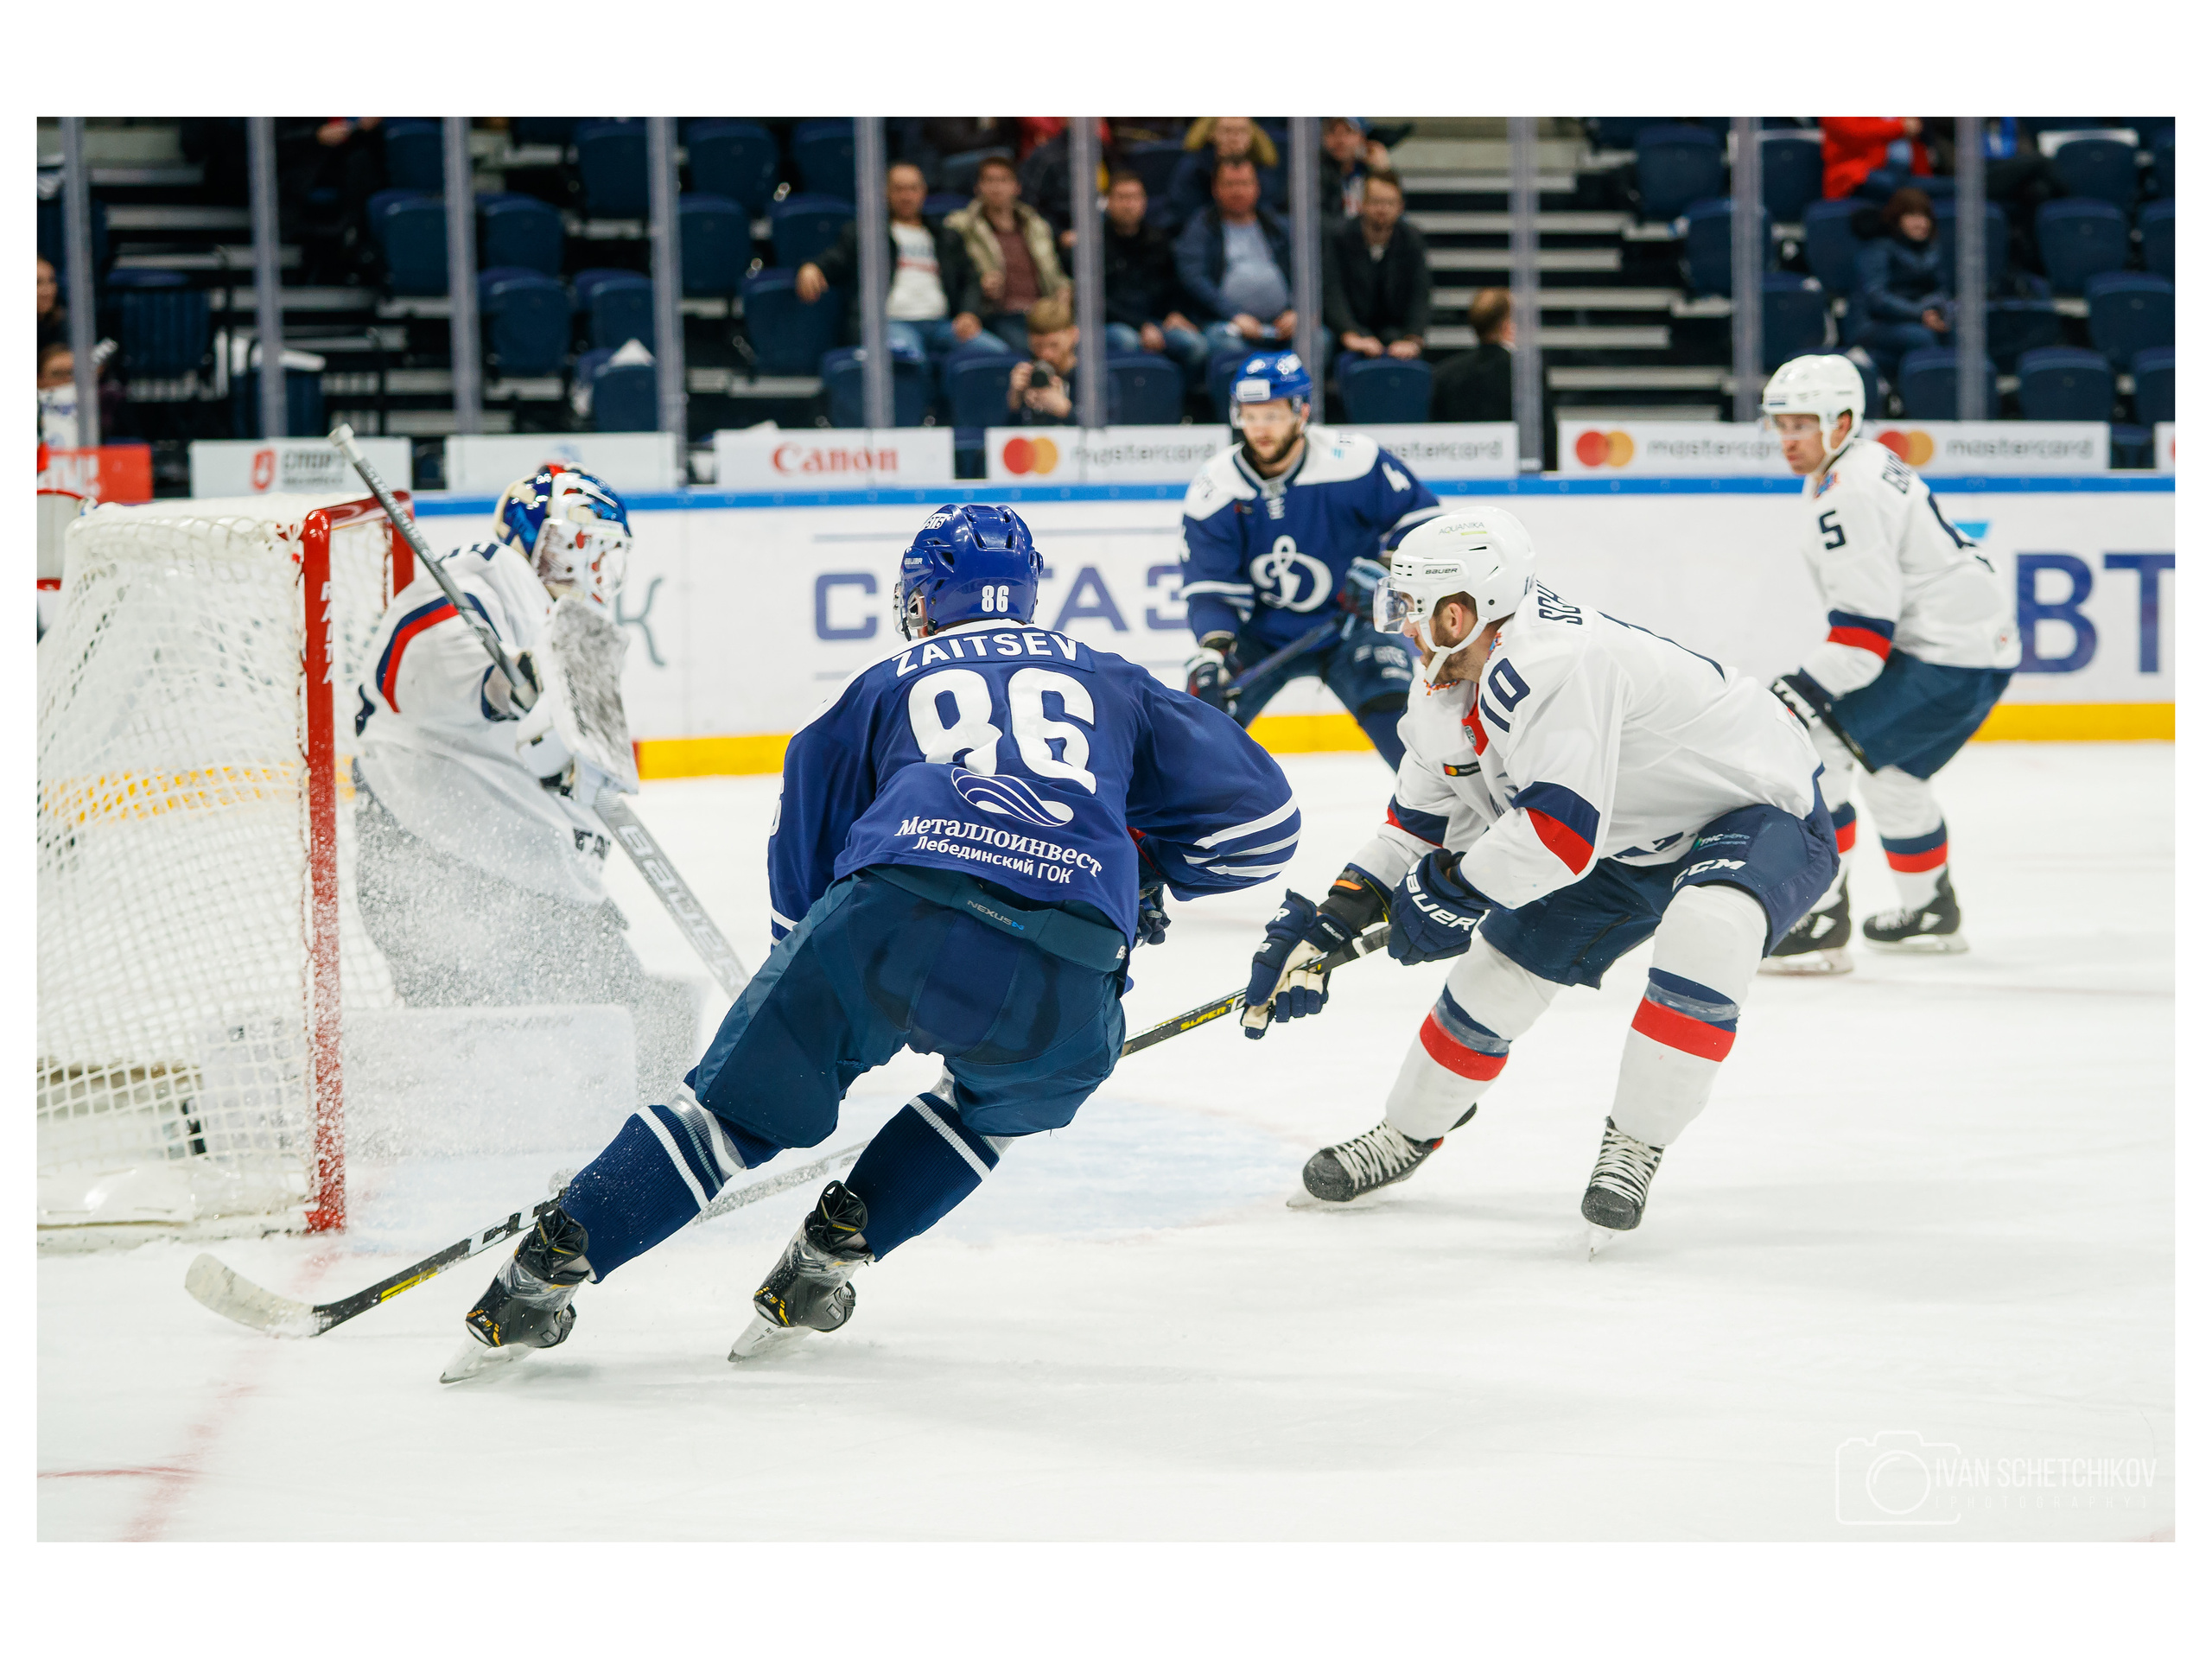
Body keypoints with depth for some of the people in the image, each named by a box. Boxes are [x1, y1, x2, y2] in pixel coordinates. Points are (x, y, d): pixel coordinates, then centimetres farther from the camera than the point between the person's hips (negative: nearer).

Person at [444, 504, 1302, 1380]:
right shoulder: (1114, 684, 30)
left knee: (740, 1099, 15)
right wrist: (1145, 867, 42)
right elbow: (1260, 816, 25)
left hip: (892, 917, 0)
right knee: (999, 1102, 32)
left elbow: (801, 879, 30)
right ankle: (833, 1244, 21)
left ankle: (550, 1261, 7)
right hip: (1064, 991, 0)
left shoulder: (878, 689, 29)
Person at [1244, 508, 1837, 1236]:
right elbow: (1419, 826, 9)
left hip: (1763, 811, -9)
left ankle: (1632, 1149, -24)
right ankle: (1407, 1136, 30)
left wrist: (1452, 891, -26)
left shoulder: (1554, 662, -34)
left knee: (1703, 930, -38)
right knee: (1501, 961, 8)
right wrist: (1325, 926, 0)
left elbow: (1563, 833, -39)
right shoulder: (1450, 697, -2)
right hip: (1639, 841, 9)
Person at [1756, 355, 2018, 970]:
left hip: (1948, 657, -11)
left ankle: (1821, 923, -19)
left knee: (1816, 746, -16)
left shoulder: (1850, 498, -19)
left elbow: (1864, 631, -24)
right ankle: (1931, 913, 45)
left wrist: (1800, 693, -24)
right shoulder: (1871, 464, 14)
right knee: (1889, 769, 29)